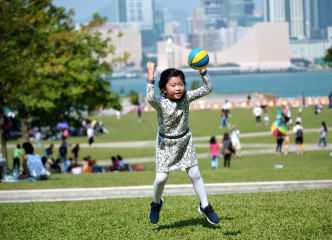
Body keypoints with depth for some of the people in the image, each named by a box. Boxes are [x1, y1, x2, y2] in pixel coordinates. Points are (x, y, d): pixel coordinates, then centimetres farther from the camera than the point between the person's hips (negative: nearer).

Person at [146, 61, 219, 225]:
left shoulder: (186, 97, -11)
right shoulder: (160, 103, -24)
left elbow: (207, 89, -14)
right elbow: (150, 98, -47)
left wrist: (202, 69, -24)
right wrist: (150, 75, -50)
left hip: (185, 140, 3)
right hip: (166, 144, -3)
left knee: (195, 174, 6)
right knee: (161, 178, -5)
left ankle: (205, 206, 21)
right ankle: (156, 204, 26)